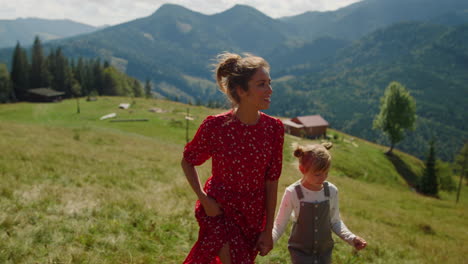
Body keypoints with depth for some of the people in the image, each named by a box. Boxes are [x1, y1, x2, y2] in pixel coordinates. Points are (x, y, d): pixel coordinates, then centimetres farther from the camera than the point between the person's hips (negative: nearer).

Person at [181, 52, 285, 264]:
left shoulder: (274, 128, -11)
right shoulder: (215, 126, -20)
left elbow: (271, 181, -5)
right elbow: (187, 161, -2)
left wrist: (268, 230, -2)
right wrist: (204, 199, -13)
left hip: (253, 215, 4)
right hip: (219, 210, -4)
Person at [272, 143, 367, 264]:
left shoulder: (331, 191, -8)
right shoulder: (293, 193, -18)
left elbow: (335, 221, 5)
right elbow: (280, 224, -12)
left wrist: (351, 238, -9)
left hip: (324, 250, 4)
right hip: (300, 250, -3)